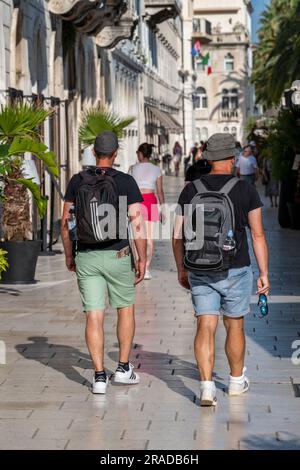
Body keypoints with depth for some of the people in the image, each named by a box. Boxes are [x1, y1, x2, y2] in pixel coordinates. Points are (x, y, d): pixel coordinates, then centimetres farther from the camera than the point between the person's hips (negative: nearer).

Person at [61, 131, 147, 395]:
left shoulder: (77, 181, 1)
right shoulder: (126, 182, -7)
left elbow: (66, 222, 3)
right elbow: (137, 224, -11)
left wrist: (69, 255, 15)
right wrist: (142, 260, -3)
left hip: (86, 257, 2)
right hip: (117, 255, -2)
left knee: (94, 316, 2)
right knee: (126, 309, 17)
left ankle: (99, 376, -3)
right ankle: (124, 369, 19)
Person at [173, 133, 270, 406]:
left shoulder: (191, 190, 1)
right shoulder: (246, 190, -5)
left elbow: (178, 236, 3)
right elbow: (258, 235, -4)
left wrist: (182, 269, 15)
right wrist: (264, 274, 2)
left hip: (200, 271, 1)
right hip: (235, 271, -1)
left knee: (205, 328, 1)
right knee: (235, 326, 15)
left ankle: (207, 386, -12)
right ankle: (237, 381, 32)